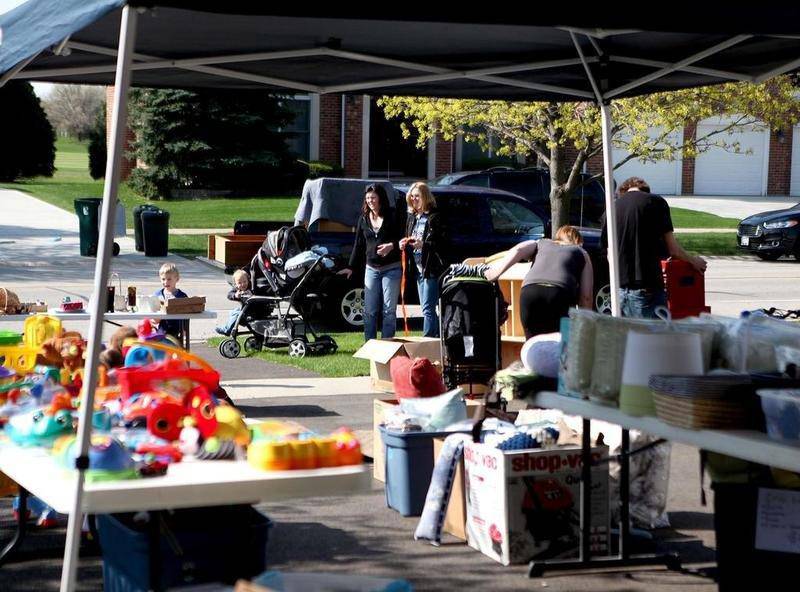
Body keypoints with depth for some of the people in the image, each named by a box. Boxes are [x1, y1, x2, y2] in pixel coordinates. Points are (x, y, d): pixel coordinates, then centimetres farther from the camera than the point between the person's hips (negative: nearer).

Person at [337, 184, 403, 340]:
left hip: (391, 269, -4)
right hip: (372, 269, 5)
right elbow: (359, 245, 15)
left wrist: (392, 246, -22)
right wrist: (351, 267, 13)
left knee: (389, 310, -2)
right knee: (369, 311, 6)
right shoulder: (364, 219, 9)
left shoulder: (392, 217, -5)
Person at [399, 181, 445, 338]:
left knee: (428, 309, -10)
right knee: (428, 309, 12)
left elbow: (442, 243, -12)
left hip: (432, 269, -8)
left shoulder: (434, 218, -8)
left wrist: (423, 244, -24)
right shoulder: (412, 218, 15)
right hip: (418, 268, 8)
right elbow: (409, 240, 23)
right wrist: (404, 243, 1)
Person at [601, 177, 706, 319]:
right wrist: (693, 261, 16)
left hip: (620, 288, 4)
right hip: (647, 289, -4)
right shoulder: (656, 202, -1)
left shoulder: (613, 207, 10)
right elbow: (672, 249, -2)